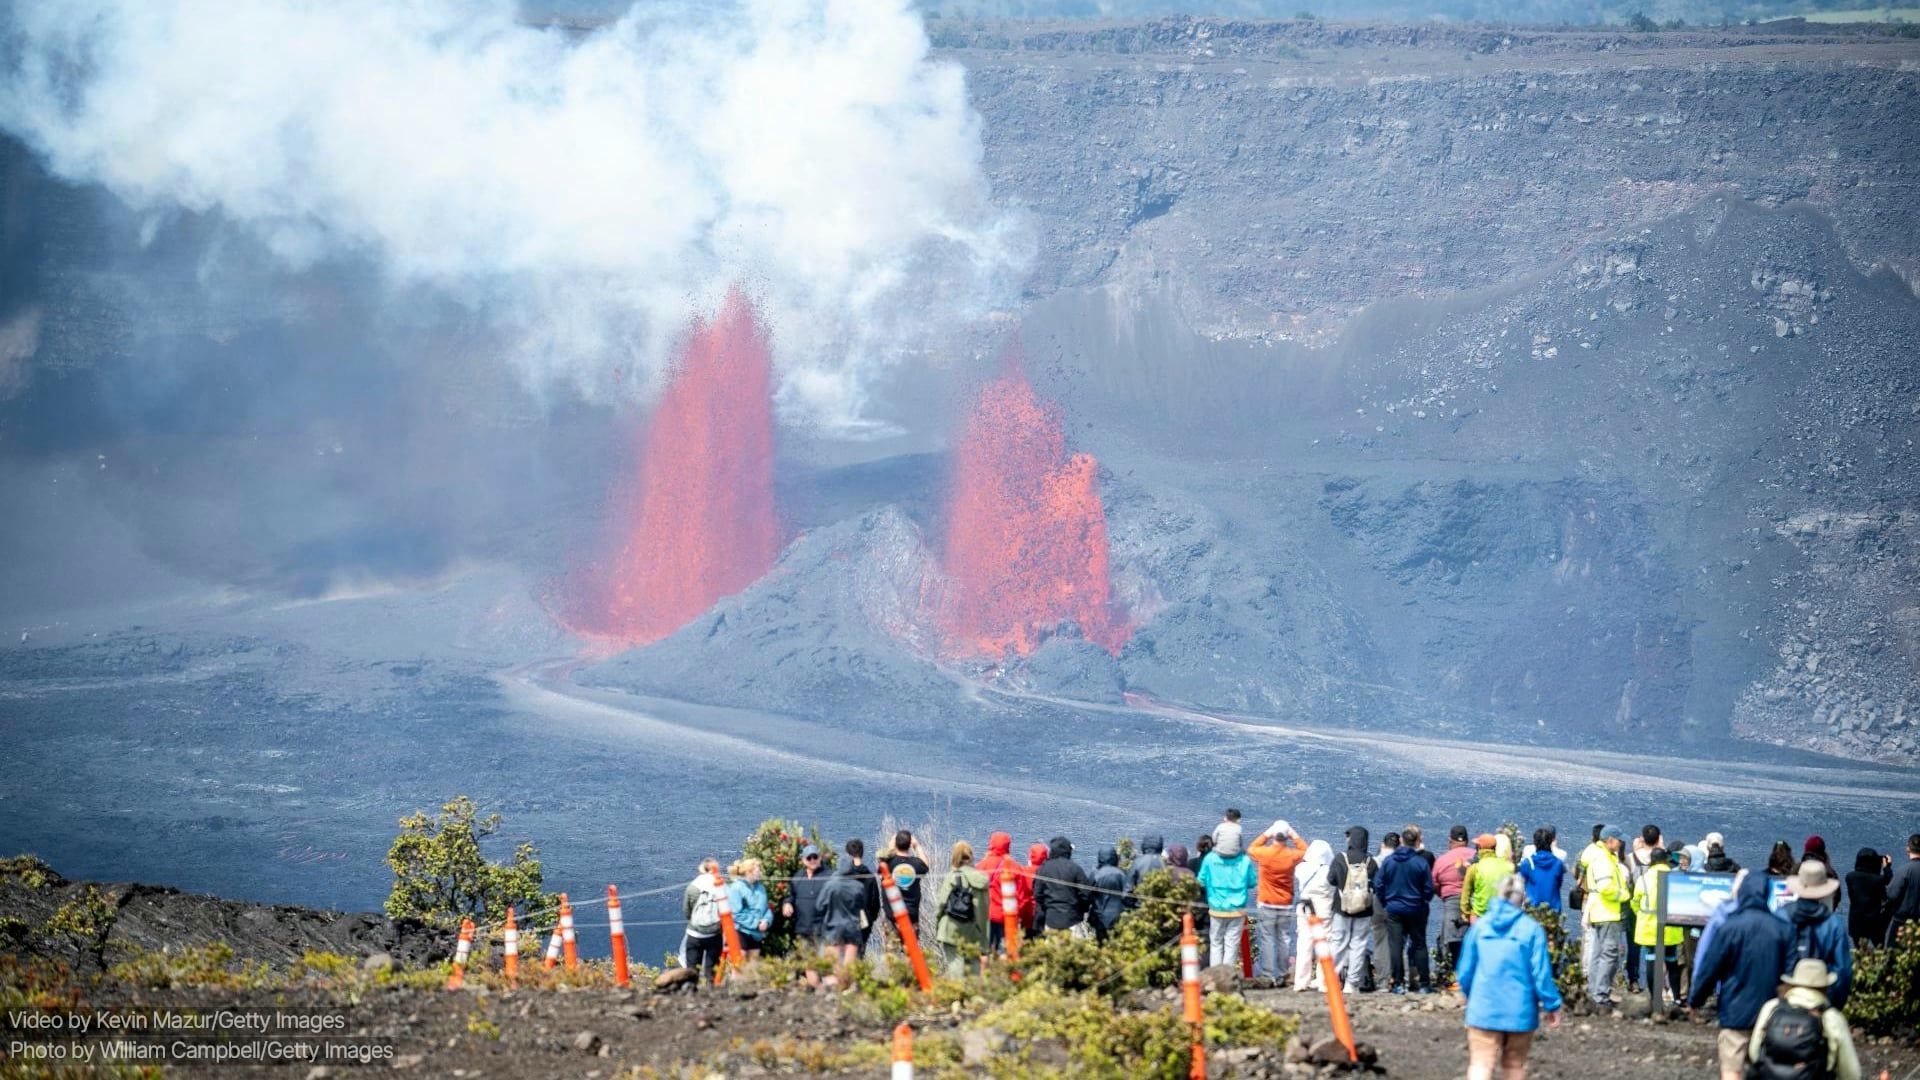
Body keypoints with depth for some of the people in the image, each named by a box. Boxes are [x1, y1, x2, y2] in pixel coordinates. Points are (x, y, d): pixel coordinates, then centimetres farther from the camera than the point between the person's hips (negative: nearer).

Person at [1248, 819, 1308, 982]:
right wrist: (1294, 836, 12)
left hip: (1266, 905, -2)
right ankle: (1282, 974, 15)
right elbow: (1305, 851, 14)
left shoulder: (1264, 853, -12)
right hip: (1286, 906, 2)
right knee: (1284, 939, 11)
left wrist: (1266, 835, 10)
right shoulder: (1292, 855, -8)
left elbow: (1251, 848, 10)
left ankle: (1269, 975, -2)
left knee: (1267, 939, 1)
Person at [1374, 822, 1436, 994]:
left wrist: (1385, 903, 13)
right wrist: (1424, 903, 14)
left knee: (1396, 946, 3)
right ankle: (1424, 984, 7)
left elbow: (1378, 885, -1)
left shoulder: (1387, 861, -4)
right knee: (1419, 945, 7)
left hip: (1393, 910, 1)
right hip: (1415, 910, -1)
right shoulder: (1421, 863, -10)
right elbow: (1429, 888, -5)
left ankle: (1398, 984, 1)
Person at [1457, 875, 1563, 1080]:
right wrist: (1552, 1005, 3)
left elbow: (1465, 971, 6)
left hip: (1483, 1010, 0)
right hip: (1520, 1011, 0)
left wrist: (1469, 995, 24)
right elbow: (1541, 972, -9)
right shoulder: (1531, 929, -8)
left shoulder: (1480, 926, 0)